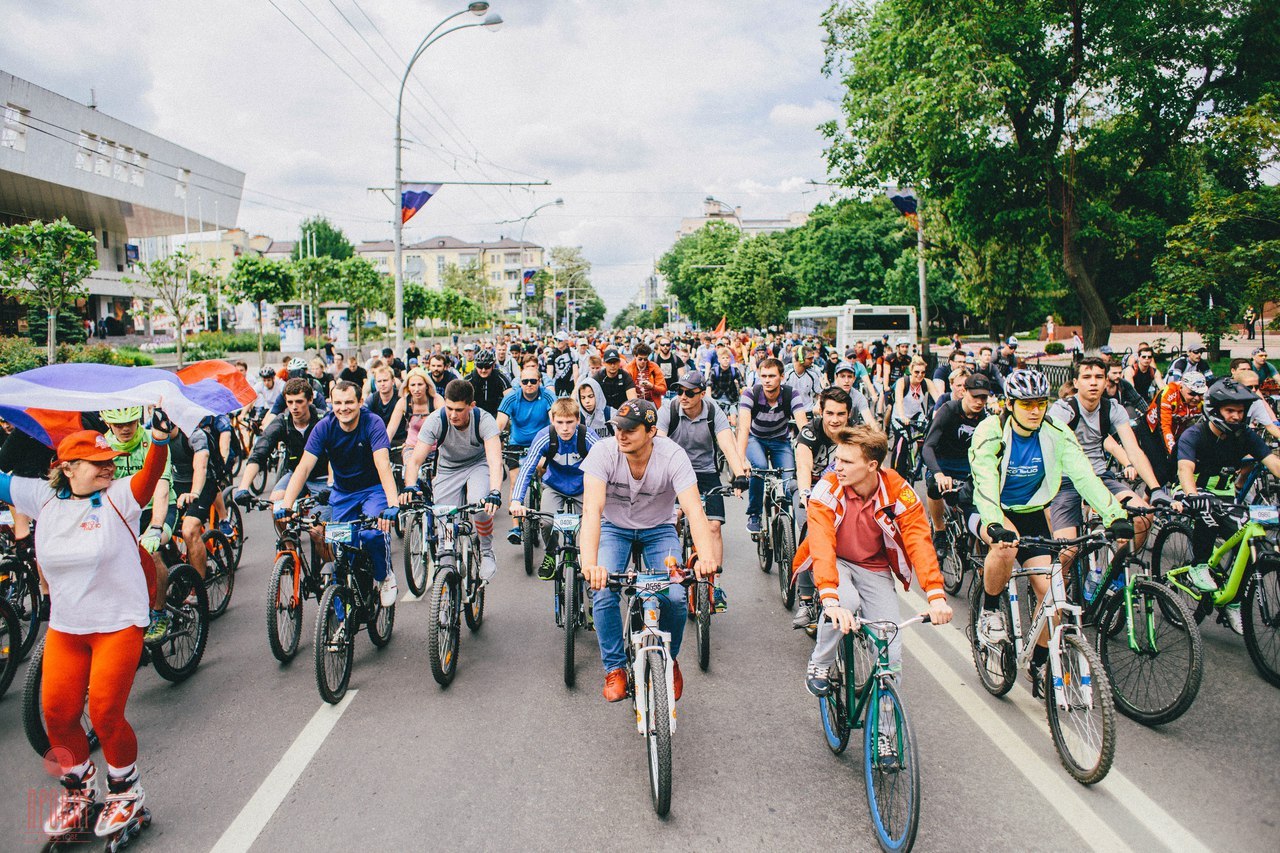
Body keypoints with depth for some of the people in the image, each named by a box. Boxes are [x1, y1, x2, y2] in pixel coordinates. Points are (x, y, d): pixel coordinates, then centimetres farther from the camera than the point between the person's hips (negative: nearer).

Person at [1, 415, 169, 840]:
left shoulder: (118, 498, -12)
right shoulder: (43, 497, 0)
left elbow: (150, 475, -29)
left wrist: (159, 441, -47)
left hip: (118, 625, -4)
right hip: (63, 627, 5)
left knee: (105, 715, -3)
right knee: (57, 714, 8)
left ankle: (127, 791, 22)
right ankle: (78, 788, 34)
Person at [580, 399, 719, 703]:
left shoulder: (673, 456, -26)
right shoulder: (603, 452, -27)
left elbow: (694, 510, -36)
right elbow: (592, 509, -37)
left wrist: (706, 557, -54)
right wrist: (589, 563, -53)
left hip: (659, 529, 0)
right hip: (614, 527, 0)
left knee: (675, 598, -20)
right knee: (603, 592, -23)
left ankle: (669, 658, 11)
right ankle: (614, 668, 1)